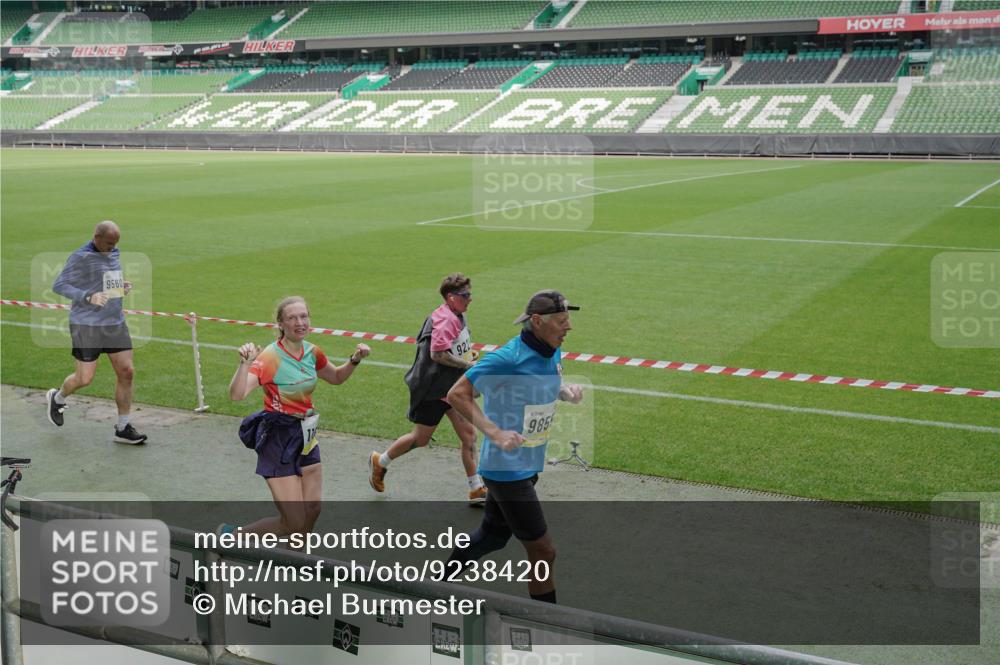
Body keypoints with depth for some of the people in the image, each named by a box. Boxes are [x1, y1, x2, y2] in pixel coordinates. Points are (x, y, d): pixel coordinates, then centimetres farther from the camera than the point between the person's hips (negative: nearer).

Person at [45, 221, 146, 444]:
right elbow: (59, 285, -11)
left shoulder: (114, 254, 9)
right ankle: (57, 398, 34)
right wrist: (88, 297, -25)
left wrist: (122, 286, 3)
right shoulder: (80, 257, -12)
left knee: (127, 372, -1)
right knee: (84, 378, 0)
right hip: (87, 325, -6)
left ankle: (123, 428, 9)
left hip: (115, 323, 6)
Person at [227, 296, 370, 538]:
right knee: (294, 523, -6)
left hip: (306, 437, 7)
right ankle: (231, 534, 15)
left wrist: (355, 360, 4)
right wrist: (245, 363, -49)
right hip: (278, 439, -7)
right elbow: (237, 394, -34)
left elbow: (336, 378, 22)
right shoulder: (269, 357, -20)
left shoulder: (312, 352, 1)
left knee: (312, 511, 7)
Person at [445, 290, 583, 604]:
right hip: (507, 469, -9)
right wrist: (495, 433, -28)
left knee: (491, 537, 23)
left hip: (529, 466, 9)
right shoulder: (507, 358, -22)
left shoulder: (552, 353, 3)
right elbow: (457, 394, -19)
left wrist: (566, 390, -1)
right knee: (543, 552, -4)